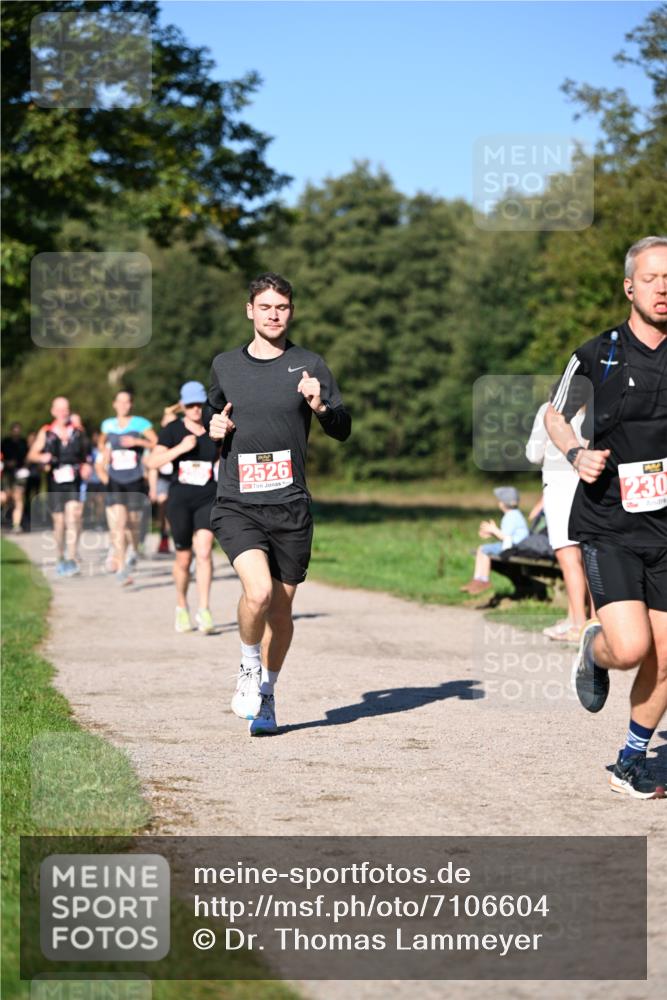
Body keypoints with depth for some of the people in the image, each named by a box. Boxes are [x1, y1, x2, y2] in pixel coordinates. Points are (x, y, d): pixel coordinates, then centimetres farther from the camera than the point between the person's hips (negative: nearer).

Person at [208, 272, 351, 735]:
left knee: (281, 608, 7)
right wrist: (214, 427, 4)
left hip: (291, 507, 0)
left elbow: (343, 430, 0)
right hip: (237, 505, 0)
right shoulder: (225, 365, 10)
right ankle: (249, 667, 5)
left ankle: (266, 696, 28)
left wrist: (320, 406, -21)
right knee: (259, 591, -22)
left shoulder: (309, 366, 3)